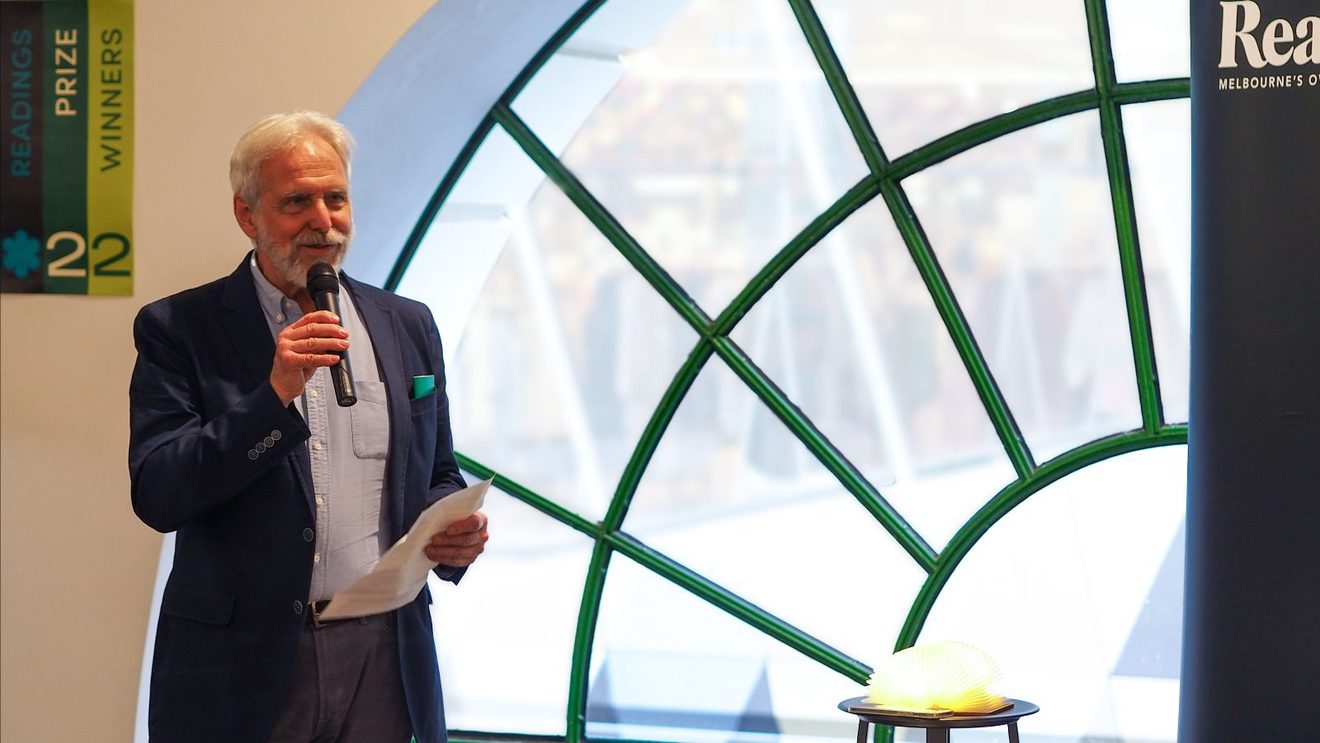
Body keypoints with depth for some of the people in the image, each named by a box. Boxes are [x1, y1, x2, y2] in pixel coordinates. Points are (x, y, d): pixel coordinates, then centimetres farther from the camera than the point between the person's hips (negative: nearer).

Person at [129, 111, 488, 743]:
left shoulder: (407, 327, 10)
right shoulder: (180, 329, -2)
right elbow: (156, 495, -11)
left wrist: (454, 533, -5)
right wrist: (275, 395, -20)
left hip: (383, 660, 3)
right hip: (241, 665, -3)